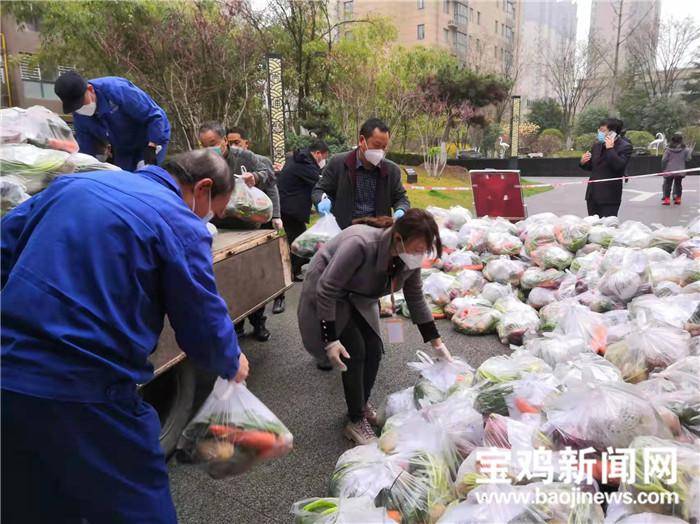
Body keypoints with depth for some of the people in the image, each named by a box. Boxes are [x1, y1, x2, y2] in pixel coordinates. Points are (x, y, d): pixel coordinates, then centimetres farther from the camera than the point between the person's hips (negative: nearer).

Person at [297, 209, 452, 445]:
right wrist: (330, 340, -29)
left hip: (359, 299, 6)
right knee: (355, 351, -13)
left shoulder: (410, 258, -18)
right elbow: (326, 290, -32)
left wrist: (437, 343, 1)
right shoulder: (361, 244, -40)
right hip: (327, 294, -6)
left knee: (374, 349, -1)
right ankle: (356, 422, 4)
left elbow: (416, 300, -2)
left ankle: (363, 405, 24)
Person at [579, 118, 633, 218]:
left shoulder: (625, 147, -7)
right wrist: (583, 162, 0)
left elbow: (619, 166, -22)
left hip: (609, 197, -6)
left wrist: (610, 149, -21)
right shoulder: (597, 145, 11)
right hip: (592, 194, 6)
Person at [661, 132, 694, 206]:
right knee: (678, 184, 12)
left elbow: (664, 160, -6)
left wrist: (663, 168, 5)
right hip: (680, 170, 1)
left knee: (667, 184, 5)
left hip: (669, 170, -1)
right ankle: (678, 199, 14)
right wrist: (690, 151, 16)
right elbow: (687, 158, 0)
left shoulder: (669, 149, -6)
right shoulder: (684, 149, -4)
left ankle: (667, 199, 2)